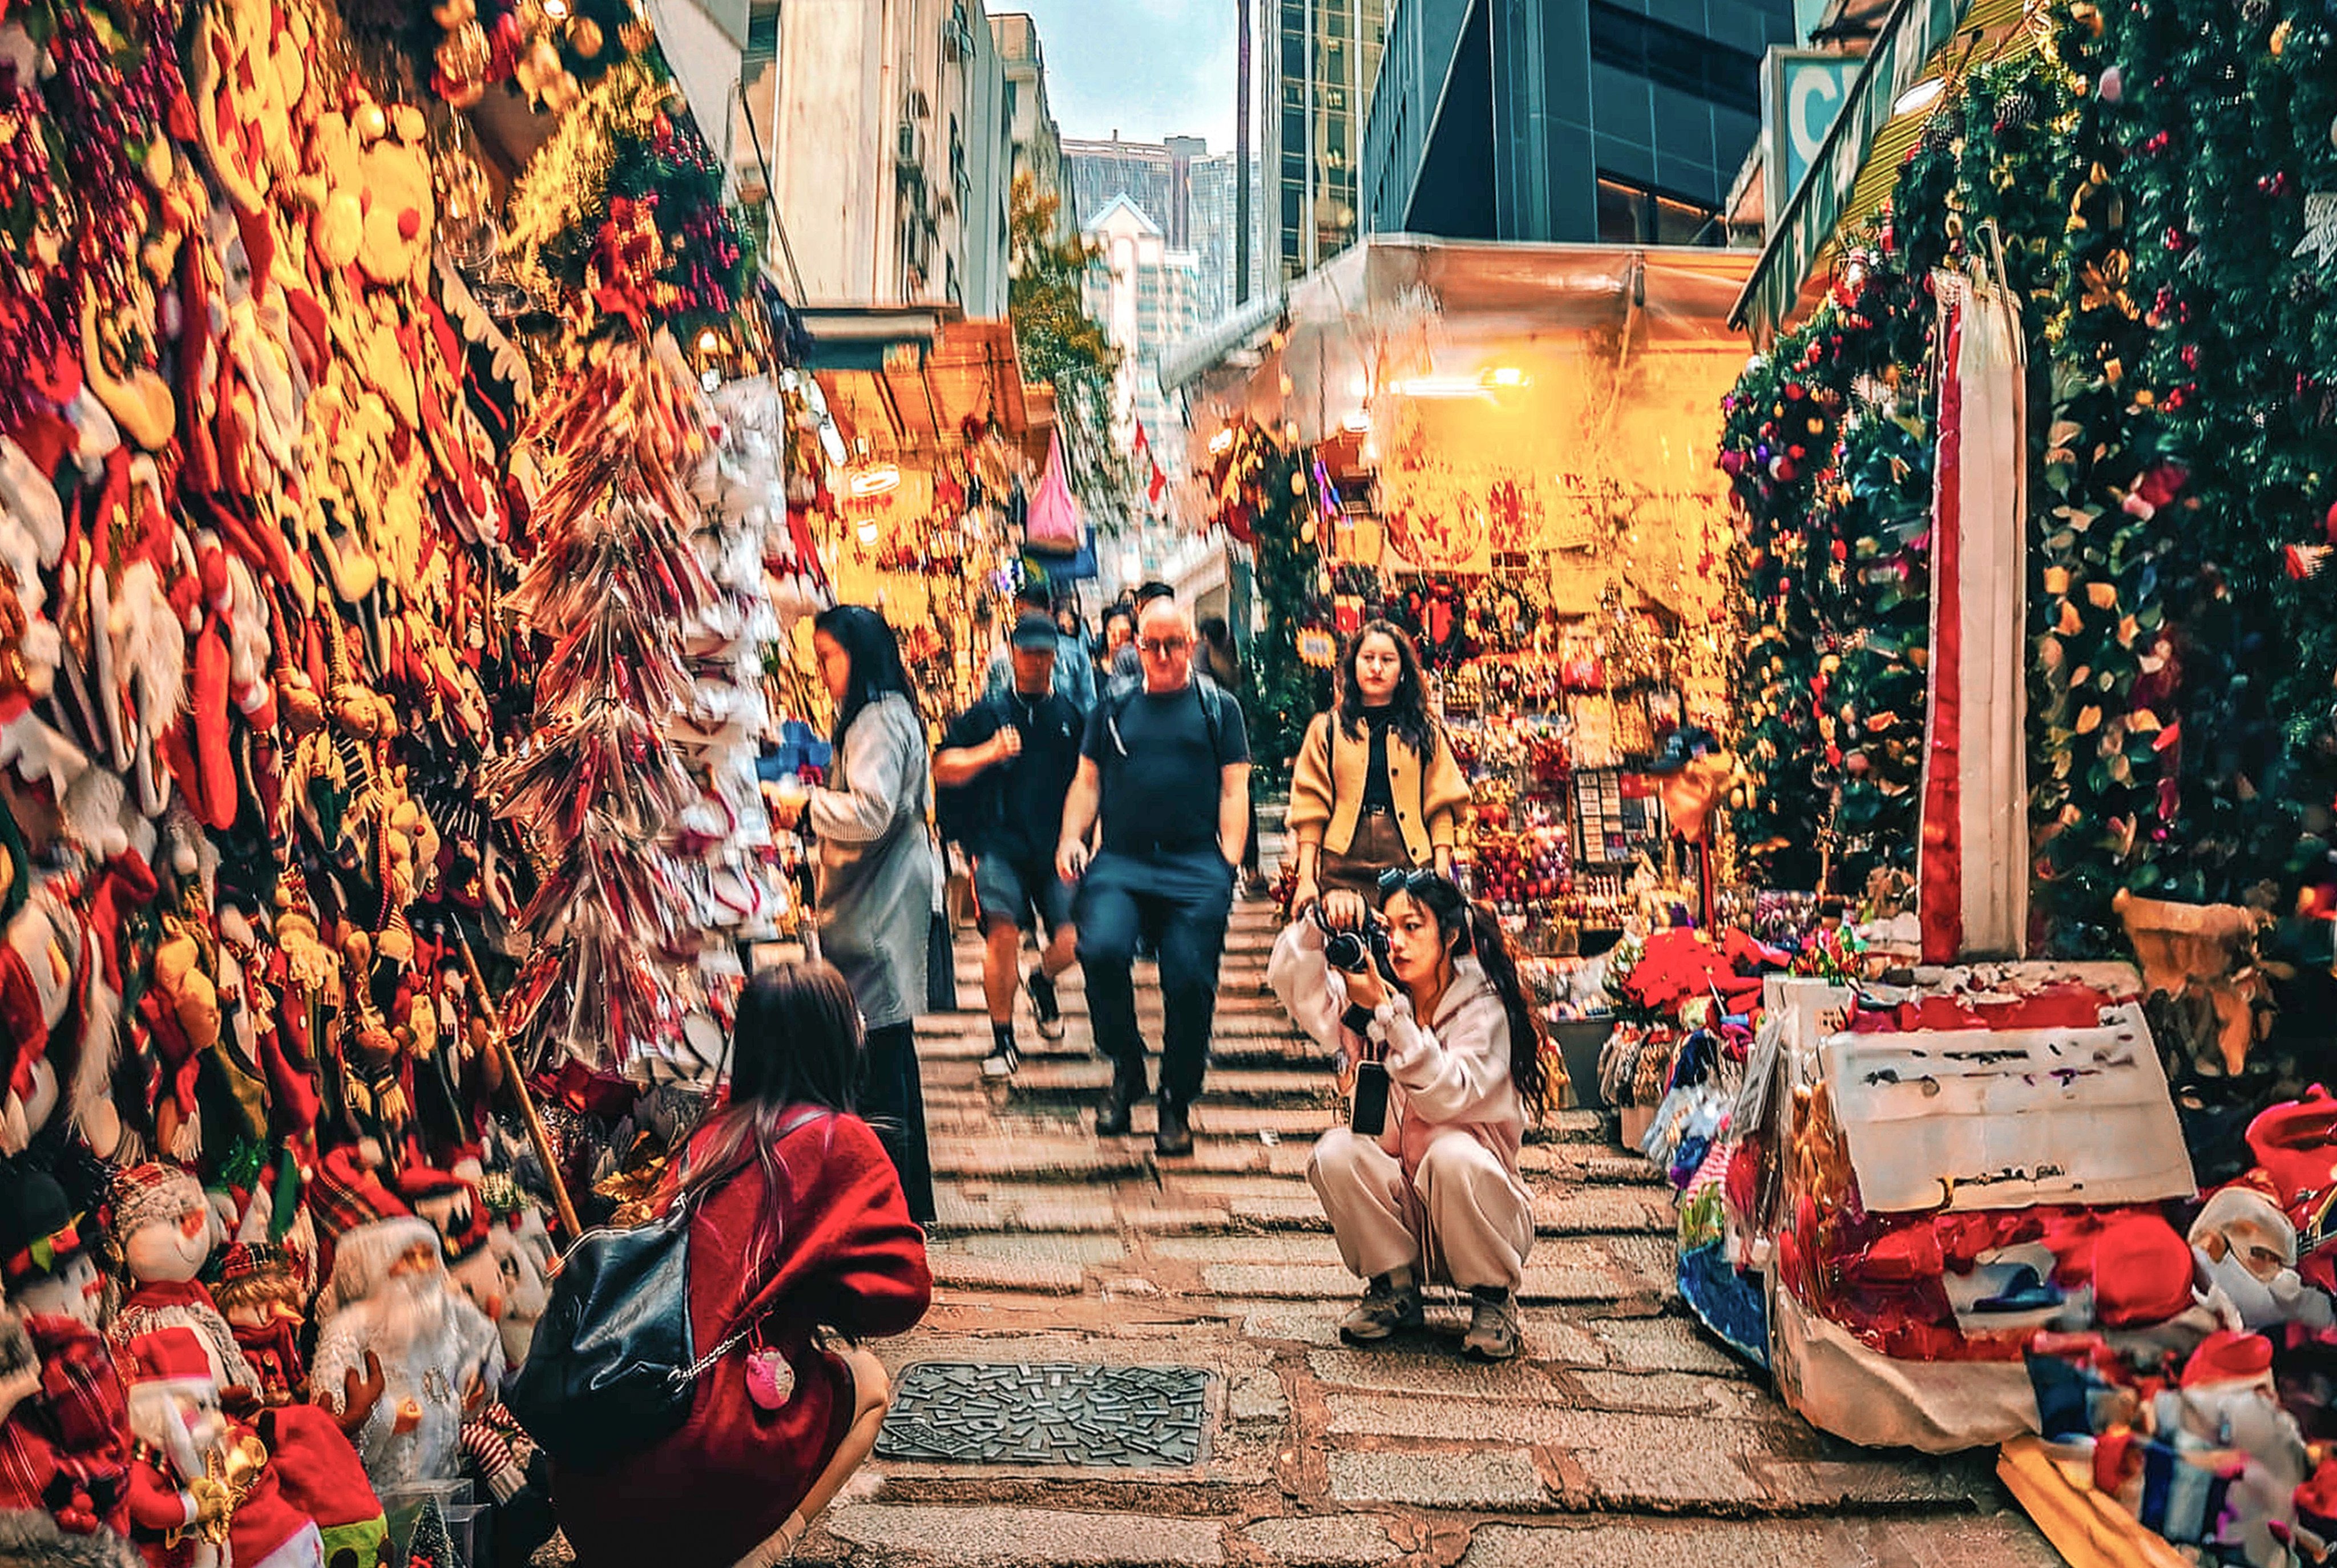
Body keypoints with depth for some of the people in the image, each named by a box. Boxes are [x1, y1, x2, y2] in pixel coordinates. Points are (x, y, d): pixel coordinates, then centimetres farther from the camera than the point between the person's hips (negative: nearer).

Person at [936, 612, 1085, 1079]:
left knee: (1073, 940, -9)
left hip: (1057, 844, 1)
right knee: (1003, 932, -15)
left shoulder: (1074, 717, 14)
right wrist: (989, 753, -9)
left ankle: (1043, 981, 28)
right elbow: (942, 769, 6)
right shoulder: (987, 714, 11)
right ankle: (1002, 1040, 2)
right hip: (1000, 842, -1)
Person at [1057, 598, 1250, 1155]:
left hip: (1196, 864, -1)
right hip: (1120, 861, 1)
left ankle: (1176, 1104, 11)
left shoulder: (1219, 707, 14)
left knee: (1190, 981, -10)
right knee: (1102, 949, -24)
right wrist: (1071, 838, 3)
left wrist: (1229, 861, -4)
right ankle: (1126, 1068, 0)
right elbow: (1087, 781, 20)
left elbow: (1234, 790, 8)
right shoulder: (1114, 707, 19)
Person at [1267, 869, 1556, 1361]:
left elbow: (1446, 1096, -28)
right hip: (1399, 1204, 4)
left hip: (1474, 1207, -3)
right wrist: (1321, 922, -23)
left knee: (1452, 1154, -35)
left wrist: (1388, 1011, -33)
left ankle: (1496, 1298, -7)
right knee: (1336, 1151, -24)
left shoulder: (1484, 1007, -13)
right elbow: (1289, 980, -7)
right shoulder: (1371, 999, 0)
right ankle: (1395, 1290, -1)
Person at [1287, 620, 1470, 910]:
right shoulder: (1327, 729, 12)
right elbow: (1310, 809, 5)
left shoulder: (1426, 731, 14)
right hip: (1342, 867, 0)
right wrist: (1306, 879, -3)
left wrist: (1441, 876, -3)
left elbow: (1442, 808, 8)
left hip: (1409, 863, 0)